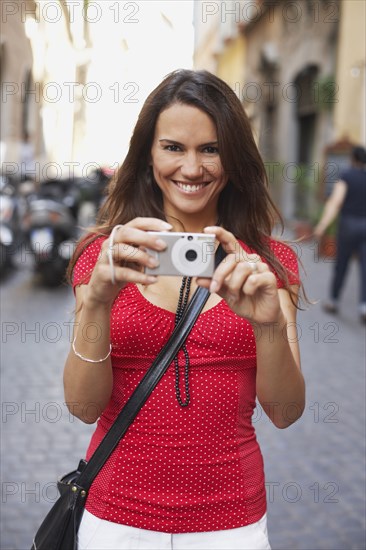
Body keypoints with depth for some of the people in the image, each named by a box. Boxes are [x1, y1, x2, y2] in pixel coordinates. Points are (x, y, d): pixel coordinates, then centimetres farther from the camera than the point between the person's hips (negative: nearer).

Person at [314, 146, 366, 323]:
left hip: (349, 224, -2)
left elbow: (335, 202, -17)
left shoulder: (346, 177, -5)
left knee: (341, 264, 12)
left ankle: (333, 301, 24)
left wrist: (322, 225, -23)